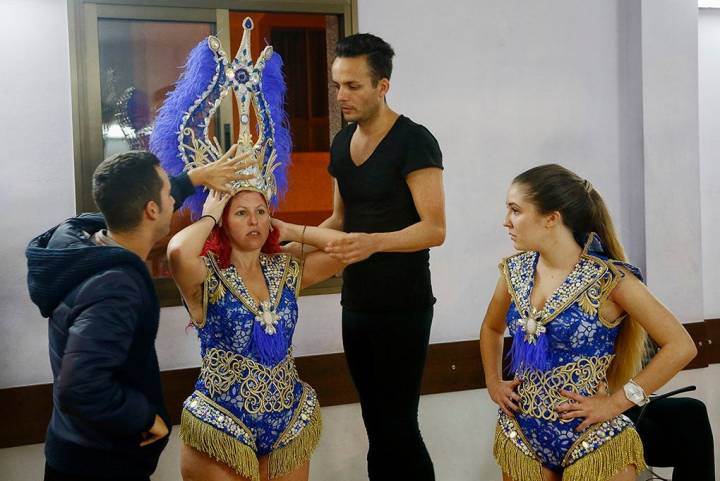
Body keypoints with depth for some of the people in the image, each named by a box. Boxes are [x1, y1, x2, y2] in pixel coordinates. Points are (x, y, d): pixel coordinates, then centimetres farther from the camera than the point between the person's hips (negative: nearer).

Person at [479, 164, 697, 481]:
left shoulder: (607, 279, -16)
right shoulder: (515, 271, 0)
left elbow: (681, 346, -16)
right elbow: (491, 328, 20)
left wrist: (617, 402, -16)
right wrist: (493, 383, 7)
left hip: (591, 443, -5)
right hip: (521, 437, 5)